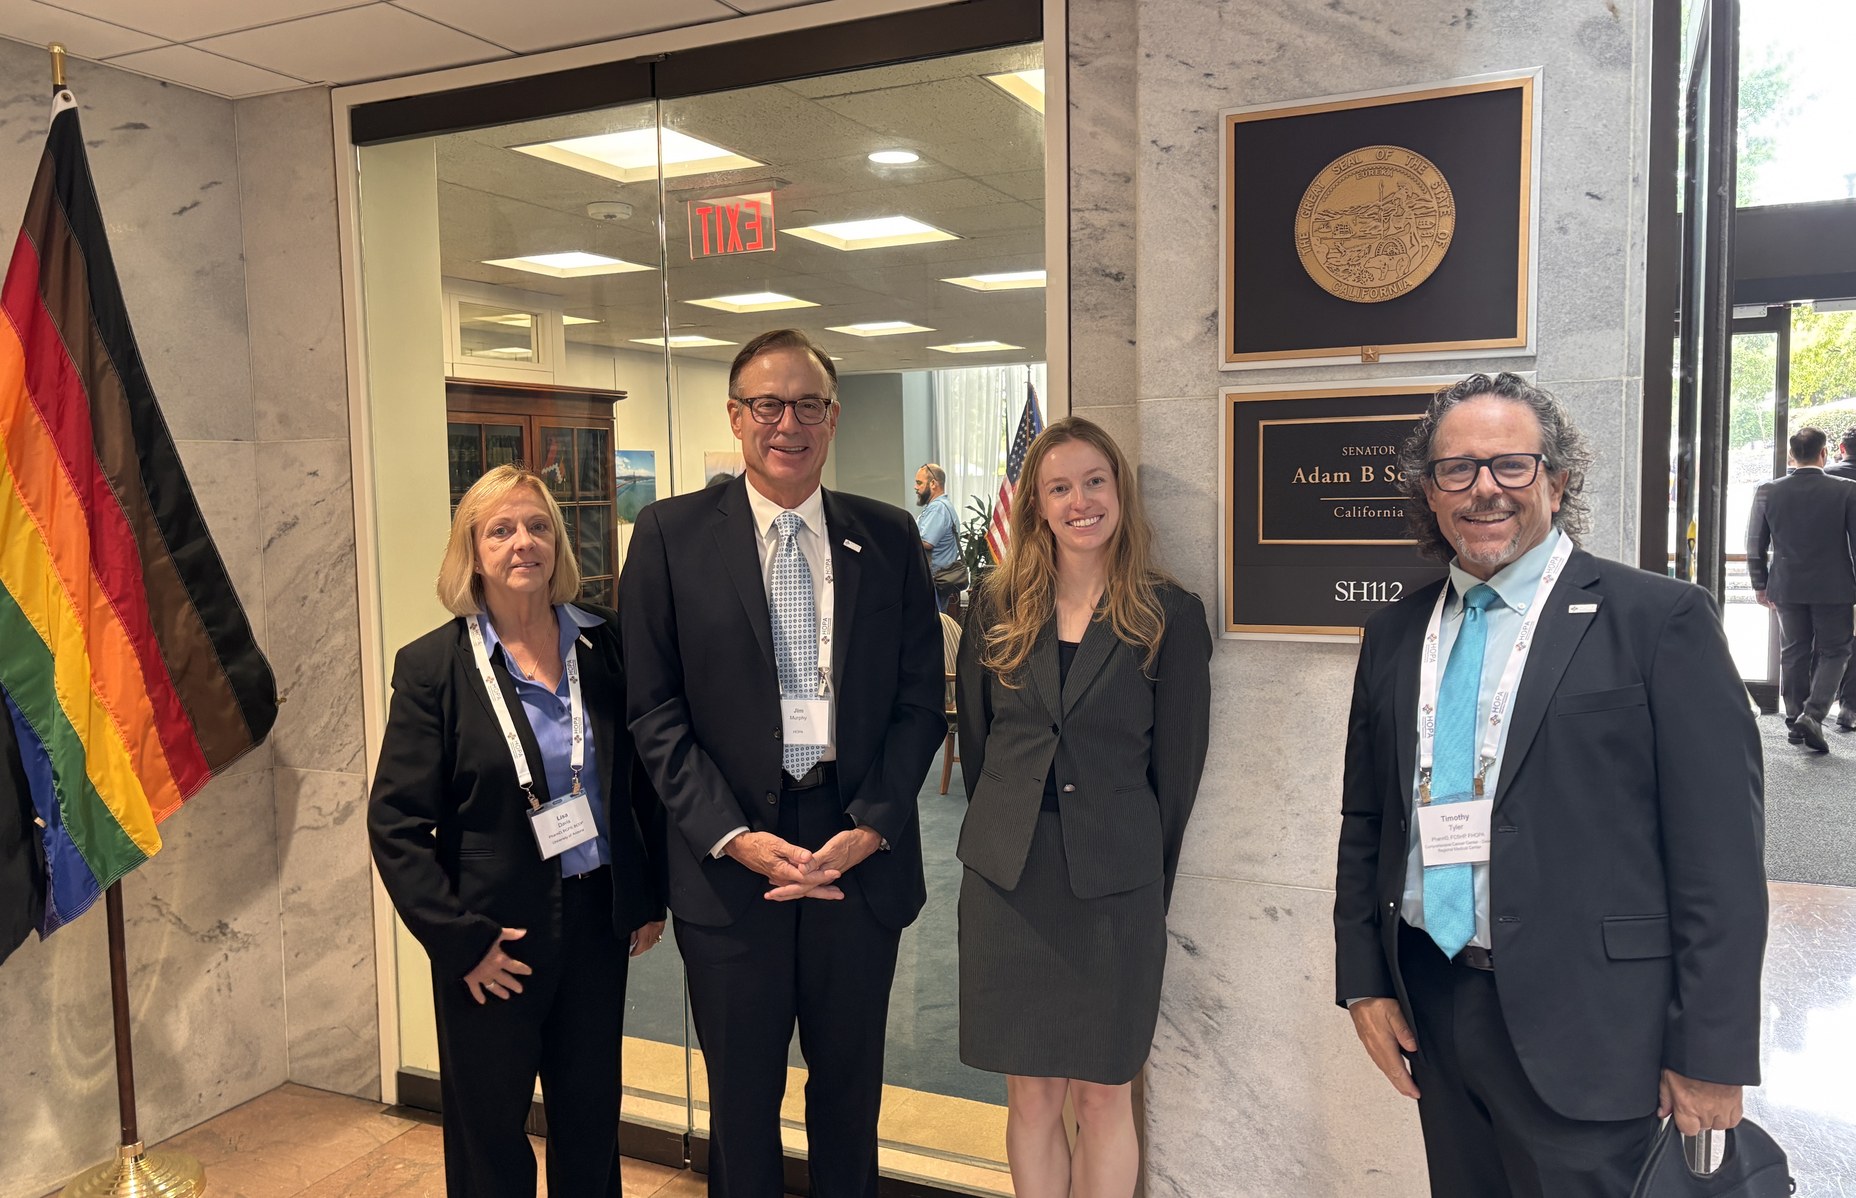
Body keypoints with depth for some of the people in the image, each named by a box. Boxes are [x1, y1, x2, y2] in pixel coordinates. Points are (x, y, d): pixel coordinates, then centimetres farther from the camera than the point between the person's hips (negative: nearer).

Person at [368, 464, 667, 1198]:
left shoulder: (603, 643, 0)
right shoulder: (432, 665, -8)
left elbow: (644, 776, 8)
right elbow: (396, 824, -8)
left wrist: (650, 895, 6)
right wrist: (459, 940, -11)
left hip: (599, 915, 3)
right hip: (496, 931, -2)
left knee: (591, 1118, 15)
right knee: (488, 1133, 13)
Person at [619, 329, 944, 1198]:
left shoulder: (890, 538, 3)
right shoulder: (671, 533, -2)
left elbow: (920, 700, 3)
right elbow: (655, 709, -5)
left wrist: (873, 827, -10)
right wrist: (732, 835, -14)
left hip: (863, 854, 2)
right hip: (730, 863, -1)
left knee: (850, 1091, 18)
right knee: (741, 1096, 15)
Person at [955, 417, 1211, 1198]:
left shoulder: (1169, 615, -3)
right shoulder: (998, 608, 4)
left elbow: (1179, 766, 0)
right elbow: (974, 740, 10)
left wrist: (1148, 878, 2)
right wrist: (1004, 834, 10)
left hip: (1115, 889, -2)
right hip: (1007, 879, 2)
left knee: (1102, 1097, 9)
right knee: (1029, 1095, 12)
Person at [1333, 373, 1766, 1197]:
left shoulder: (1660, 620, -7)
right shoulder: (1393, 636, 8)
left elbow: (1721, 849, -9)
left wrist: (1712, 1056, -10)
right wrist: (1363, 980, 7)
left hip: (1582, 1030, -4)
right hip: (1430, 1013, 5)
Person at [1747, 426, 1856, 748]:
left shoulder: (1768, 492, -4)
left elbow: (1755, 546, 2)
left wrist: (1760, 585, 12)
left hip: (1786, 588, 2)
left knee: (1794, 654, 13)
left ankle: (1795, 721, 18)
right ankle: (1813, 714, -6)